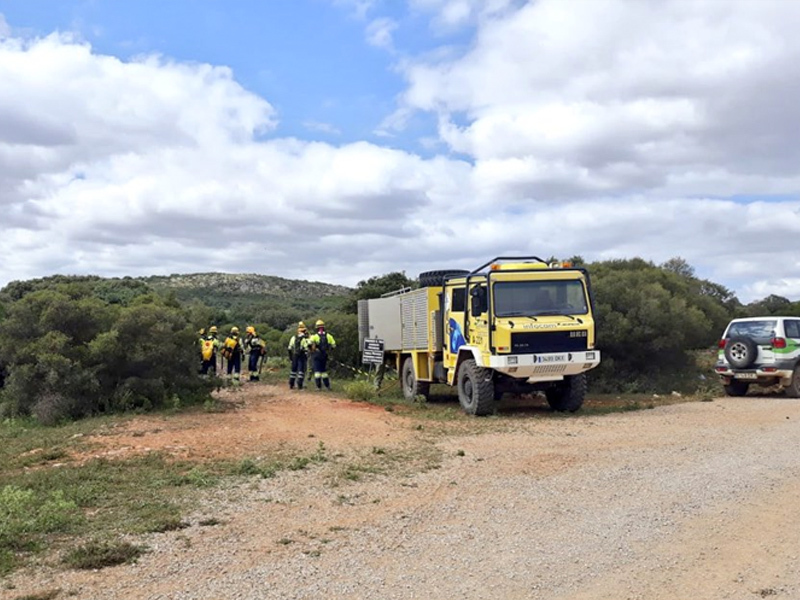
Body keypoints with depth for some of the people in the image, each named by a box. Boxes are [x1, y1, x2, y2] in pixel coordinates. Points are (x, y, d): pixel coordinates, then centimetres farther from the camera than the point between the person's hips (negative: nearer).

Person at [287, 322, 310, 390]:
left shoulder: (293, 337, 6)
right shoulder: (305, 338, -9)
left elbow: (290, 348, 8)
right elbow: (306, 348, -15)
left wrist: (290, 356, 15)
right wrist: (306, 356, -7)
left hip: (294, 356, 5)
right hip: (302, 356, -5)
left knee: (293, 370, 12)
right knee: (301, 370, -1)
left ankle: (291, 385, 14)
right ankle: (299, 385, -6)